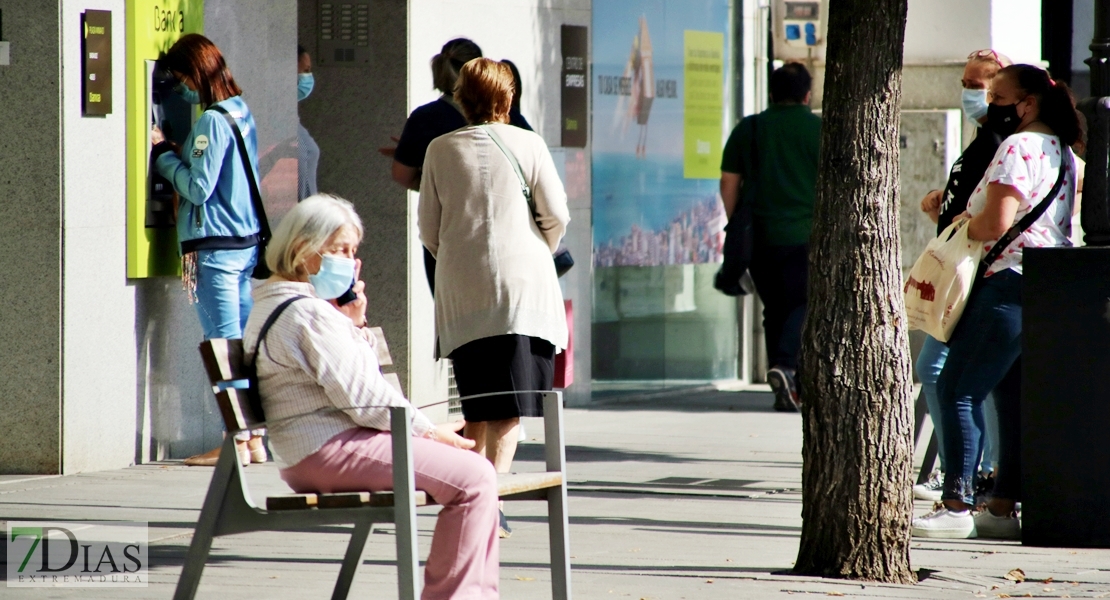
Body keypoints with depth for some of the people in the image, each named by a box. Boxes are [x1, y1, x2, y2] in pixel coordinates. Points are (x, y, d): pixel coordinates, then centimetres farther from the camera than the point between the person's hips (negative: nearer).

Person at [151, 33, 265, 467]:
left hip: (215, 247, -9)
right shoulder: (242, 113, 12)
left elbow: (198, 186, -17)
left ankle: (236, 442, -4)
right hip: (246, 240, 9)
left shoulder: (212, 121, -15)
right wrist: (172, 151, 12)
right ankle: (254, 437, 12)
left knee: (224, 344, -5)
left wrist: (163, 153, -6)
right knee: (244, 342, 11)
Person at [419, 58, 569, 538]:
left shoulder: (441, 149, 5)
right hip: (522, 283, -3)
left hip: (461, 292, 3)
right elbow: (556, 214, -3)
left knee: (477, 406, 12)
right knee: (511, 406, -6)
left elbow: (428, 228, 7)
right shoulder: (526, 144, -1)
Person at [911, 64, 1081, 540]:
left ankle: (957, 506, -13)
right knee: (1014, 400, 11)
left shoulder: (1018, 146, -12)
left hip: (1011, 282, -10)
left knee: (956, 391, -8)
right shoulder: (1060, 151, 18)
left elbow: (997, 224, -20)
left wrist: (958, 227, -1)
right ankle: (1002, 508, 9)